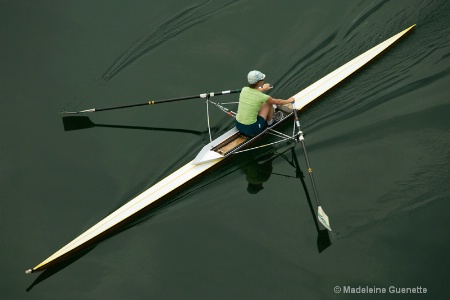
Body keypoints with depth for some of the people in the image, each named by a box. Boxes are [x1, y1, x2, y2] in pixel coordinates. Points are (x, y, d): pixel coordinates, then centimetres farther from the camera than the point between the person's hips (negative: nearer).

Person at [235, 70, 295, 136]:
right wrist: (289, 100, 24)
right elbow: (278, 102, 4)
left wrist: (263, 89, 42)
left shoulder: (244, 89, -3)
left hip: (238, 126, 6)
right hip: (252, 129, -5)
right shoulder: (262, 97, -17)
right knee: (269, 103, 9)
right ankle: (270, 122, 32)